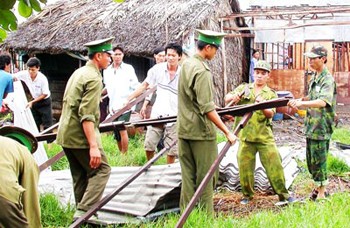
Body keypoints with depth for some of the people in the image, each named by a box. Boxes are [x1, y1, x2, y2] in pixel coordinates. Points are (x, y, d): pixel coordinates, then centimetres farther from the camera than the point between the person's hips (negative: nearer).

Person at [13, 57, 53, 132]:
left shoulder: (42, 79, -27)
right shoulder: (25, 74, -16)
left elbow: (45, 94, -18)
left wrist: (32, 102, -19)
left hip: (45, 101, -5)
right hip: (34, 101, 5)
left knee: (47, 124, -5)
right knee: (35, 124, 10)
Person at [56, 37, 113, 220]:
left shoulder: (79, 73, 15)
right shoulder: (94, 78, -15)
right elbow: (87, 115, -23)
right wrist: (93, 146, -26)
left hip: (66, 134, 9)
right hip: (80, 135, -9)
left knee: (80, 175, 15)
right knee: (101, 169, -5)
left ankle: (82, 211, 20)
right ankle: (83, 212, -14)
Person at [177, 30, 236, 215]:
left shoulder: (186, 64, 10)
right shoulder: (202, 71, -19)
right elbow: (207, 108, -24)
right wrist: (227, 132, -21)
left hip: (184, 130, 8)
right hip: (201, 131, -8)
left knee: (188, 177, 11)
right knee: (206, 177, 2)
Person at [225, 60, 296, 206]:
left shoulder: (271, 94, 7)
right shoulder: (244, 88, 11)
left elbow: (270, 113, -8)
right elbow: (227, 100, 2)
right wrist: (235, 97, -20)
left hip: (265, 136, -1)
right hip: (245, 136, 1)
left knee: (274, 164, -5)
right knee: (244, 167, 4)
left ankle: (283, 195, 5)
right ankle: (247, 195, 22)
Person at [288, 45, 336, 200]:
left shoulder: (328, 80, -16)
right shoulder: (314, 78, 12)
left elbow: (322, 102, -31)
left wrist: (301, 103, -42)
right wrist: (300, 101, 7)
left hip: (321, 128, -9)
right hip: (311, 126, 9)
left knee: (318, 161, -1)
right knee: (311, 160, 17)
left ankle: (322, 193, 11)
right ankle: (318, 187, 32)